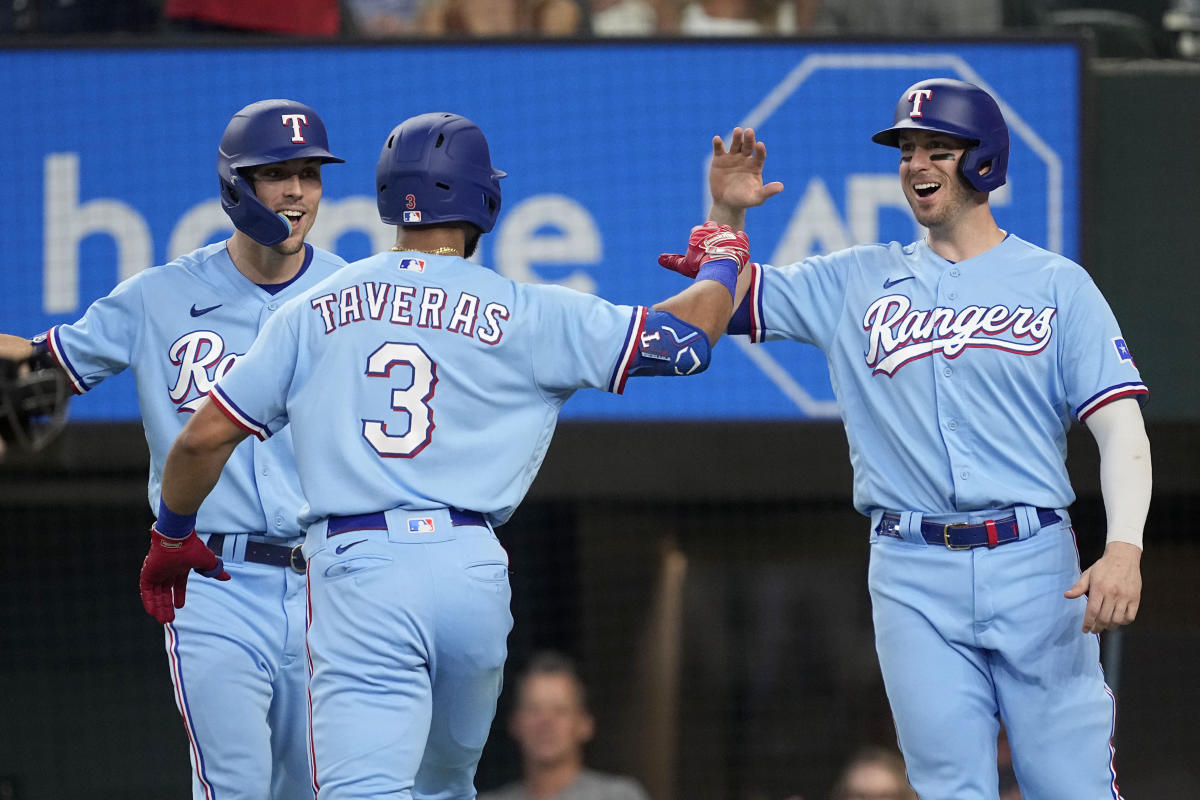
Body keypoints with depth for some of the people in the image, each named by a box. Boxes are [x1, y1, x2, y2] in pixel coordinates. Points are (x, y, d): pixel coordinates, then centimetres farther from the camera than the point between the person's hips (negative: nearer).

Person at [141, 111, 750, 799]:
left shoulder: (314, 312, 11)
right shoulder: (525, 315, 6)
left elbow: (203, 436, 11)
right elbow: (686, 337, 9)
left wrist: (171, 535, 30)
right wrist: (724, 262, 31)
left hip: (356, 569, -1)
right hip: (471, 570, 1)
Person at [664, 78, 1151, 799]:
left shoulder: (1056, 283, 5)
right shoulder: (858, 280, 13)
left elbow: (1121, 427, -2)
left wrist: (1125, 549, -18)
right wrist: (727, 213, -4)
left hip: (1033, 562, -2)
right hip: (915, 576, 2)